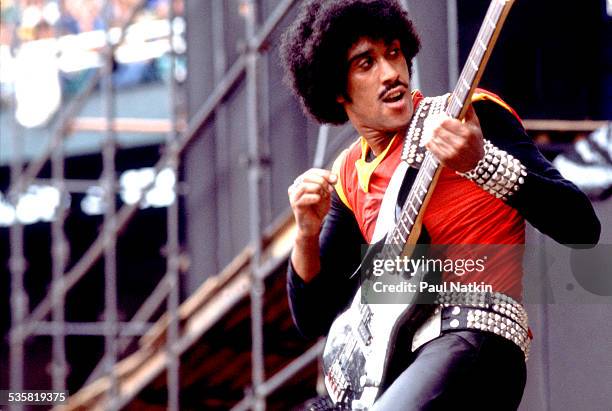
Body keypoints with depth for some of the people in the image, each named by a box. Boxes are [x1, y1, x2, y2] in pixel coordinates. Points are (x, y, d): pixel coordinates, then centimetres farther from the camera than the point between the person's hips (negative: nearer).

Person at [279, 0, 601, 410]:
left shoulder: (470, 114, 1)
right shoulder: (349, 178, 17)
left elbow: (582, 228, -8)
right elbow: (314, 319, 19)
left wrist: (481, 165, -22)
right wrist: (307, 233, 0)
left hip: (475, 338, -7)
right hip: (395, 355, 7)